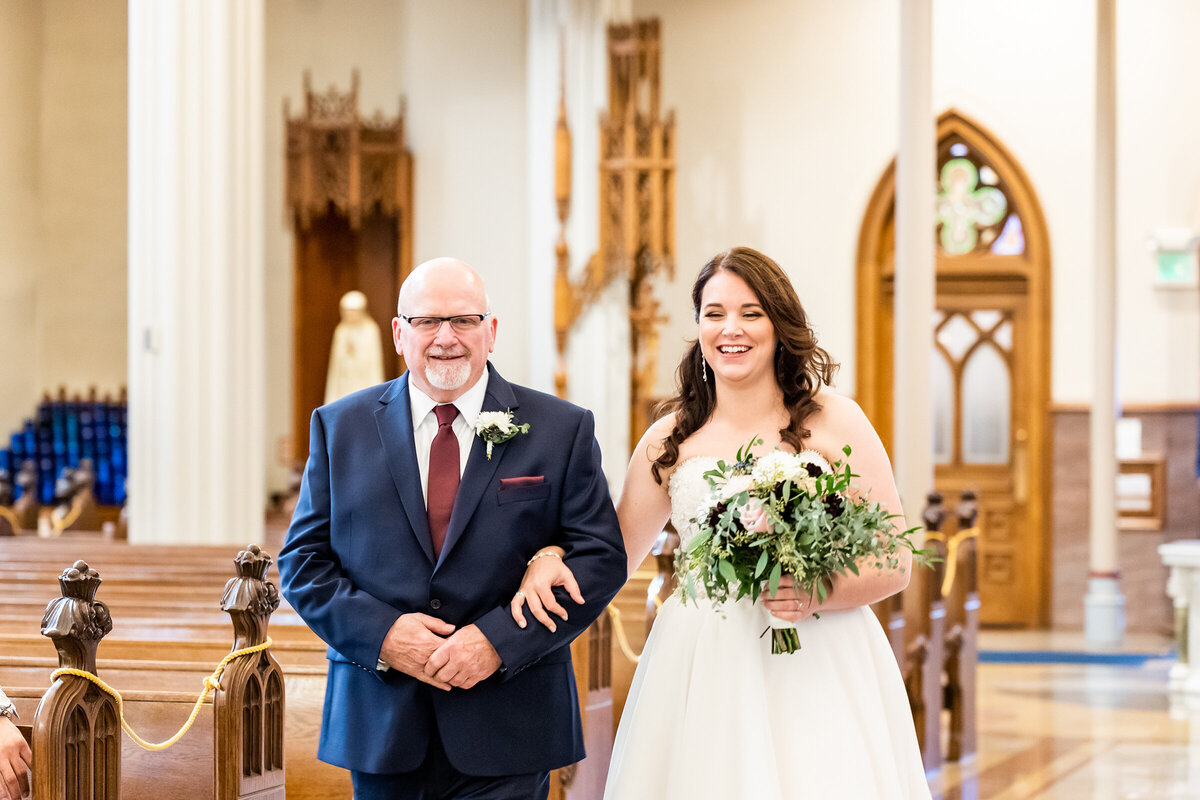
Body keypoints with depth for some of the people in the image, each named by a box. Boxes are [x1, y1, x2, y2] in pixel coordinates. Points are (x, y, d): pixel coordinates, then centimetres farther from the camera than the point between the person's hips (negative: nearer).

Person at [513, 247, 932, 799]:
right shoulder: (672, 438, 9)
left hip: (817, 667, -2)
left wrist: (821, 593, -19)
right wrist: (549, 559, -2)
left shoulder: (833, 420, -1)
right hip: (700, 671, 2)